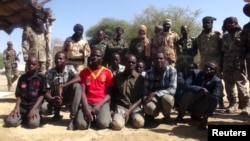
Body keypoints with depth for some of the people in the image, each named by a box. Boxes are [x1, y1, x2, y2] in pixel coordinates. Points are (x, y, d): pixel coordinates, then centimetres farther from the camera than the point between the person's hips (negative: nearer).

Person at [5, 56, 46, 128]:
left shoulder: (41, 78, -3)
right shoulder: (22, 78, 7)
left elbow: (42, 95, -6)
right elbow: (18, 95, 9)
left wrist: (34, 109, -16)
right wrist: (17, 107, -7)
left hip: (35, 105, -3)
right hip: (22, 105, 3)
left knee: (33, 123, -28)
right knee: (10, 122, -21)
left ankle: (36, 115, 5)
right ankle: (24, 117, 8)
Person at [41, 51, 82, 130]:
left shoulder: (70, 68, -10)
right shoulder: (49, 73, -10)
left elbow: (78, 79, -30)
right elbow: (47, 92, -11)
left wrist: (61, 87, -35)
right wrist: (53, 99, -33)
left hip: (68, 97, 0)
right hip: (54, 98, 1)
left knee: (77, 86, -31)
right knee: (44, 109, -30)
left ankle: (73, 118, -27)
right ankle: (57, 113, 11)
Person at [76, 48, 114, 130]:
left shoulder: (107, 72, 3)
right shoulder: (84, 72, 7)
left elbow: (109, 94, 1)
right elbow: (82, 92, -1)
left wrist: (99, 106, -14)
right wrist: (86, 109, -16)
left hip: (102, 103, -1)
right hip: (88, 103, 1)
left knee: (103, 124, -27)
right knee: (81, 124, -24)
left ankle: (96, 116, 7)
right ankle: (90, 117, 10)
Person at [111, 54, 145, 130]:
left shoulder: (140, 78, 2)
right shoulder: (117, 77, 6)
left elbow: (141, 98, -3)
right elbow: (114, 95, 13)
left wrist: (129, 111, -13)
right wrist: (113, 108, 0)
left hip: (135, 107, 0)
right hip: (120, 107, 0)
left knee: (139, 122, -31)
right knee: (117, 125, -30)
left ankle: (131, 117, 2)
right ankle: (120, 117, 4)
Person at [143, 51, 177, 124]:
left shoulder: (171, 70, -11)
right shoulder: (149, 72, -3)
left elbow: (172, 89, -19)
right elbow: (146, 91, -2)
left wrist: (155, 94, -29)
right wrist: (146, 99, -24)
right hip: (153, 99, 1)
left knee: (167, 99, -37)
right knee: (148, 107, -35)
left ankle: (167, 116, -1)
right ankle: (151, 114, 6)